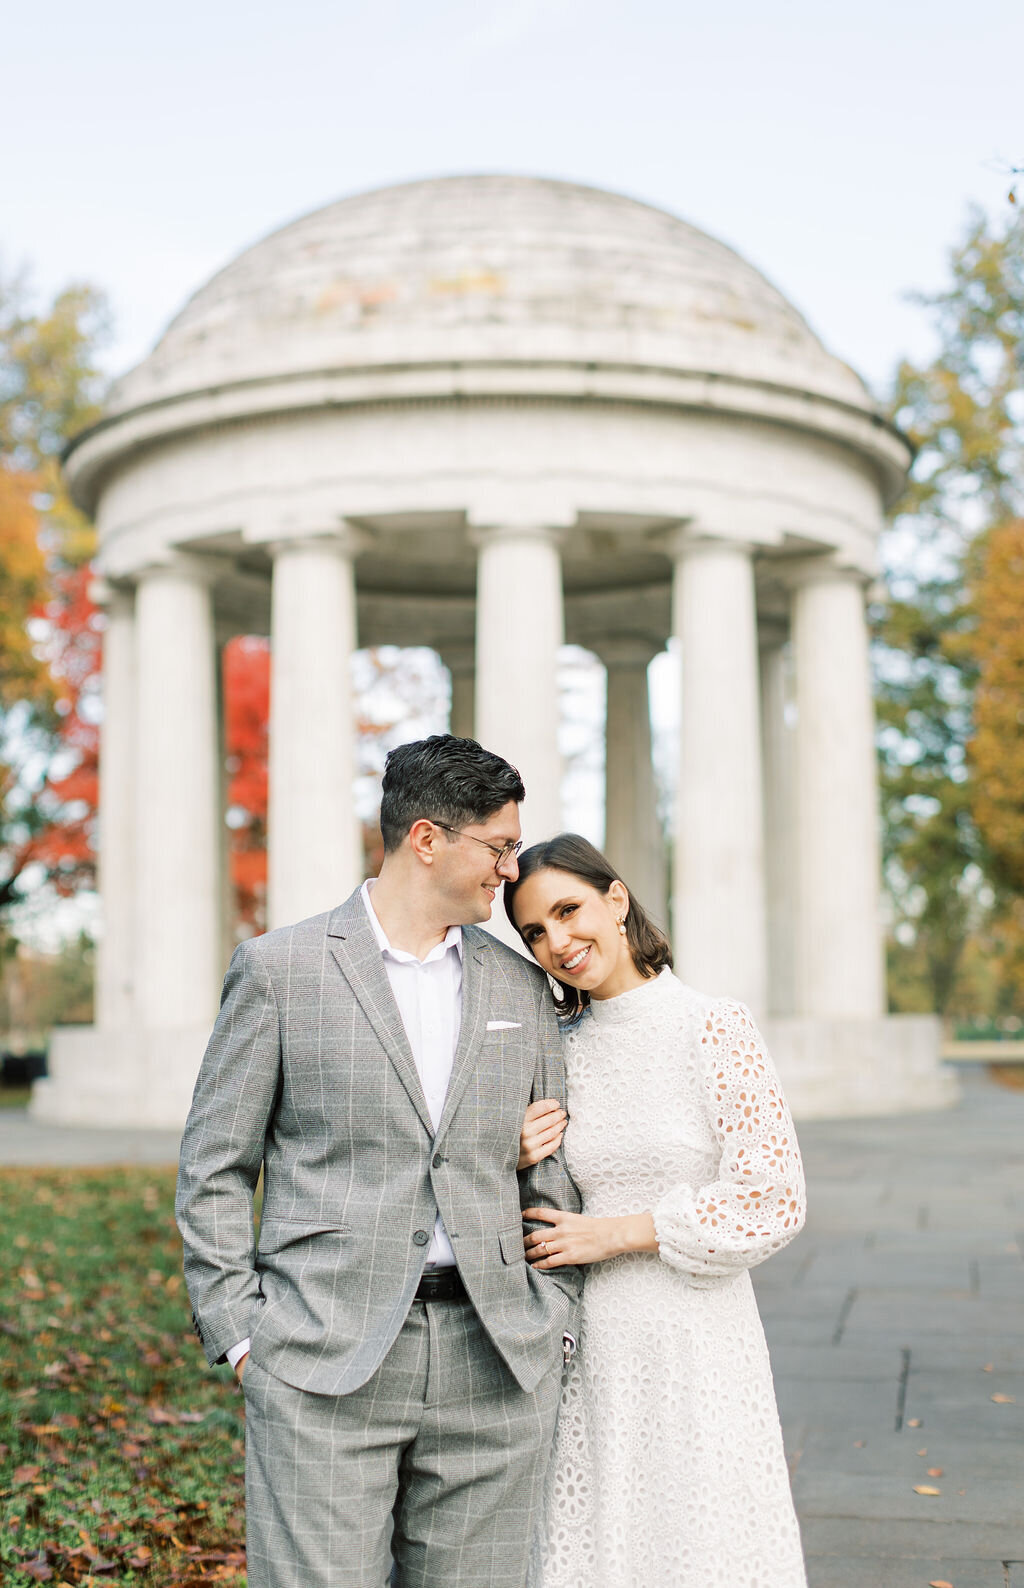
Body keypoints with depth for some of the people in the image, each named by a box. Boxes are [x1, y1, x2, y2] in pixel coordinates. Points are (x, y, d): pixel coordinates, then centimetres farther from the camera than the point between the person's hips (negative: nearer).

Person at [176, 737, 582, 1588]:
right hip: (324, 1360, -3)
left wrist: (553, 1328, 8)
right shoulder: (280, 967, 0)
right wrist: (238, 1332, -4)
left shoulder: (523, 986, 12)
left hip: (494, 1363, 4)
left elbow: (550, 1174, 15)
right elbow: (214, 1169, 2)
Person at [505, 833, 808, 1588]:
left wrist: (617, 1232, -12)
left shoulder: (716, 1028, -6)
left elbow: (776, 1201, -9)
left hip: (696, 1347, -3)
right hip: (588, 1355, 4)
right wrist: (520, 1164, -7)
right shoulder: (555, 1051, 7)